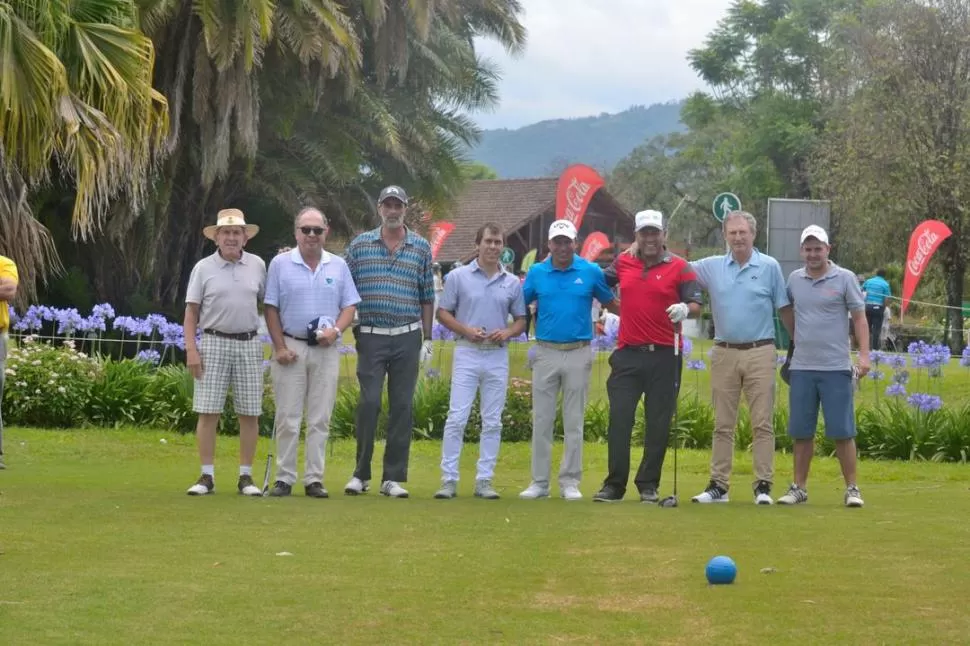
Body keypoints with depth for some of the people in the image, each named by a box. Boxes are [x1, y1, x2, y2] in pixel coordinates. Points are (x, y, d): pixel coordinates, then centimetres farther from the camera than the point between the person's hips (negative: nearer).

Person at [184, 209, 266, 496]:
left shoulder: (257, 265, 6)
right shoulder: (203, 268, 2)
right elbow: (191, 312, 1)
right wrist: (191, 349, -6)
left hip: (249, 344, 2)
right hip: (213, 343, -2)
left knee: (249, 413, 2)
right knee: (208, 412, -3)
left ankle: (246, 476, 10)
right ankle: (207, 476, 3)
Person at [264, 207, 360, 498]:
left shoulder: (338, 266, 8)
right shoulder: (280, 264, 2)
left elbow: (349, 306, 9)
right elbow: (271, 309, 1)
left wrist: (336, 330, -11)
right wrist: (280, 347, -6)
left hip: (326, 350, 2)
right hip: (291, 346, -2)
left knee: (320, 419, 3)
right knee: (287, 417, -1)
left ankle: (314, 479, 7)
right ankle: (284, 478, 4)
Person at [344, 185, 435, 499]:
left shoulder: (421, 247, 8)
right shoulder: (360, 245, 5)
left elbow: (427, 296, 10)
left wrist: (427, 339, 6)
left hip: (407, 337, 1)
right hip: (370, 336, -1)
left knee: (402, 407, 2)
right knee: (368, 403, -7)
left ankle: (393, 478, 6)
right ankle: (361, 474, 4)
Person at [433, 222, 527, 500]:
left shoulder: (512, 283, 8)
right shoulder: (459, 277, 2)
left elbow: (521, 320, 13)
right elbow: (443, 313, 4)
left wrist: (507, 332, -8)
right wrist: (466, 330, -12)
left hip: (498, 356, 2)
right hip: (467, 353, -2)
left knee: (492, 422, 4)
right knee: (457, 418, -7)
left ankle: (484, 480, 10)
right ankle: (449, 479, -3)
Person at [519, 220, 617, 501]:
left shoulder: (591, 272, 0)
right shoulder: (536, 272, 4)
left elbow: (610, 304, 10)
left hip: (578, 353, -1)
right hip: (546, 353, 1)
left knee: (574, 422, 4)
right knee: (541, 420, 3)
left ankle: (570, 482, 10)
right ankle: (539, 482, 9)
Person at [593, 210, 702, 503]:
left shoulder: (679, 267, 0)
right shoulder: (623, 263, 10)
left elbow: (696, 305, -5)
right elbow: (601, 282, 29)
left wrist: (685, 309, -24)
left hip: (664, 357, -2)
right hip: (627, 354, 2)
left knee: (658, 424, 3)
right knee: (619, 419, -1)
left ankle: (649, 485, 12)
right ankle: (614, 484, 5)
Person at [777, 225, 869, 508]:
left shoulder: (845, 279, -2)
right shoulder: (794, 279, 8)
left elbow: (859, 317, -2)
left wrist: (864, 355, -11)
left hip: (836, 368, -3)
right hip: (801, 367, 4)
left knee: (842, 432, -2)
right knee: (801, 432, 7)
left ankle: (851, 488, 5)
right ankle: (799, 487, 15)